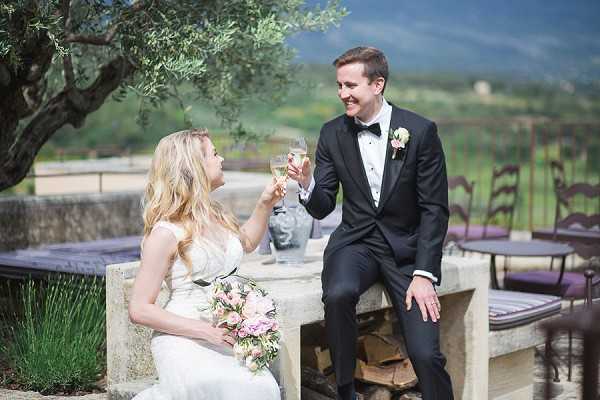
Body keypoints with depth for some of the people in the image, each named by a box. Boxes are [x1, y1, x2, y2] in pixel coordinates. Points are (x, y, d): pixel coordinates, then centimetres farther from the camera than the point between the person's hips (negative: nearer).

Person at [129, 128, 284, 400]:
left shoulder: (215, 215, 11)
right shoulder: (166, 233, -12)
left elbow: (246, 243, 34)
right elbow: (139, 310, -13)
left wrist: (265, 205, 18)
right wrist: (204, 330, -19)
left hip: (225, 336, 7)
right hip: (184, 342, -7)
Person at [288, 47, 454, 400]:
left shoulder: (421, 131, -8)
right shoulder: (333, 134, 1)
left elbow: (435, 209, -7)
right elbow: (322, 209, 3)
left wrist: (424, 274, -14)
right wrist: (307, 182, -20)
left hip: (406, 246, -1)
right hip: (356, 242, 2)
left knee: (425, 354, -16)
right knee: (338, 294, -32)